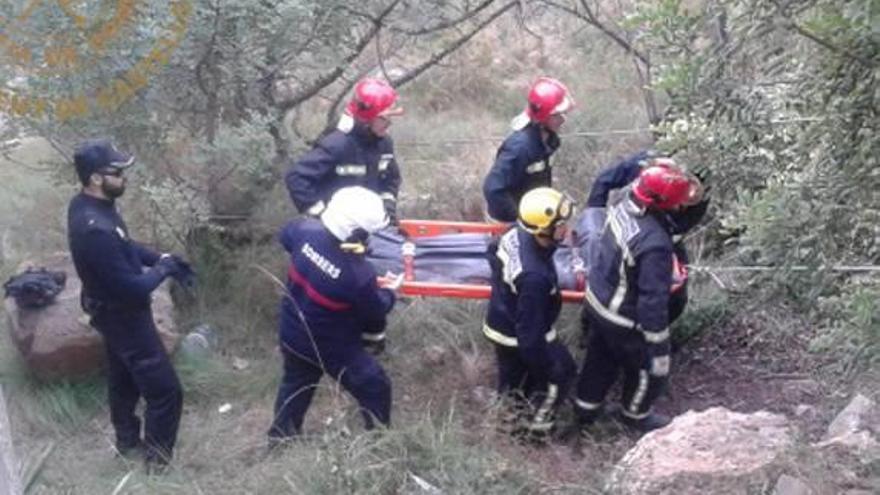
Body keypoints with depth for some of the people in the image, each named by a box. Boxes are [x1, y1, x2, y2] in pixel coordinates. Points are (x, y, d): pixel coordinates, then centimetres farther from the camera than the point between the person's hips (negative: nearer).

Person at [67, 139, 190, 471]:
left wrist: (158, 257, 0)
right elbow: (132, 288, -31)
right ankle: (158, 461, 19)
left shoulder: (86, 205, -5)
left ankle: (128, 441, 47)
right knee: (164, 391, 3)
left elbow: (125, 246, 12)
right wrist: (163, 269, -14)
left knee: (123, 379, 28)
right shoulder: (96, 229, -37)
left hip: (112, 309, 10)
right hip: (123, 315, -10)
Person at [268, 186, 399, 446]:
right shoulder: (358, 274, -37)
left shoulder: (306, 231, -23)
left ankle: (279, 438, 49)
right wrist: (389, 294, 4)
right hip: (331, 347, -6)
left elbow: (285, 235, 3)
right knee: (375, 389, 16)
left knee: (295, 384, 31)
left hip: (292, 335, 6)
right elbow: (376, 310, -16)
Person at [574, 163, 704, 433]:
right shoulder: (655, 244, -37)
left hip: (597, 300, 7)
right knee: (650, 369, 21)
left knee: (600, 359, 30)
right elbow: (654, 300, -31)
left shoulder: (624, 207, -14)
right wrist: (659, 346, -21)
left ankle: (586, 409, 51)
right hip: (624, 320, -7)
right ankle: (636, 415, 46)